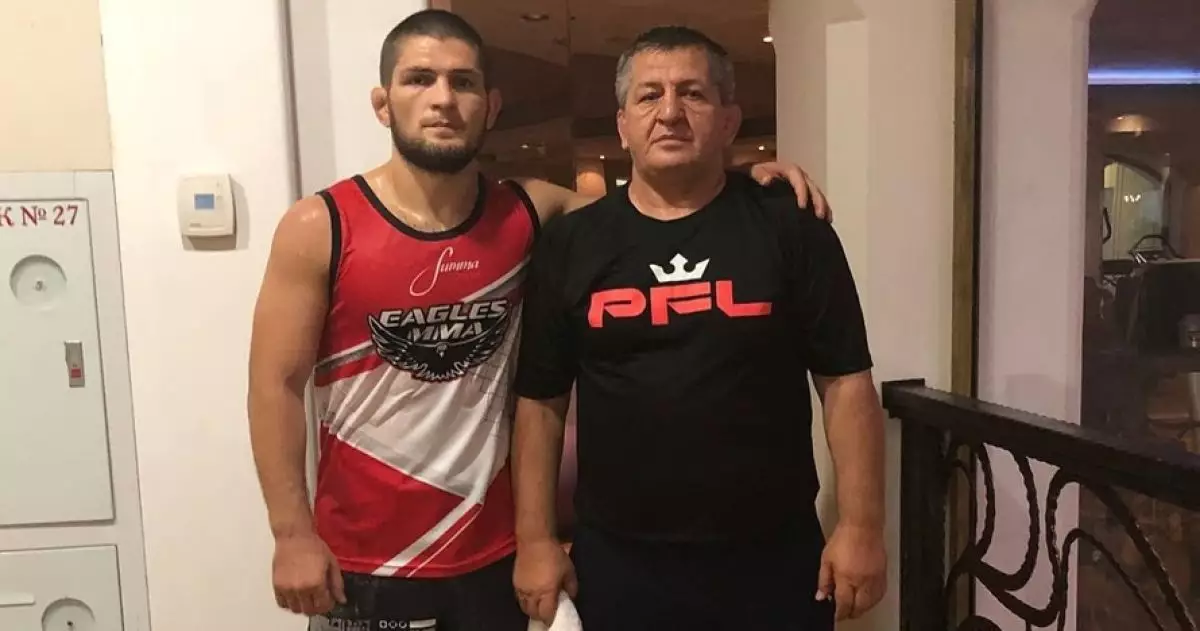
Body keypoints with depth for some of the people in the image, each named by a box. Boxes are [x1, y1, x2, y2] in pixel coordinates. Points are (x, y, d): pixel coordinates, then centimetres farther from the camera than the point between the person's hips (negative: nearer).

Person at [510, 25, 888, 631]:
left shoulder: (791, 228, -3)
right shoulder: (569, 244, 0)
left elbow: (846, 381, -2)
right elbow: (541, 401, 2)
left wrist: (860, 525, -6)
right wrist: (535, 539, 0)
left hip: (775, 558, 0)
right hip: (617, 561, 1)